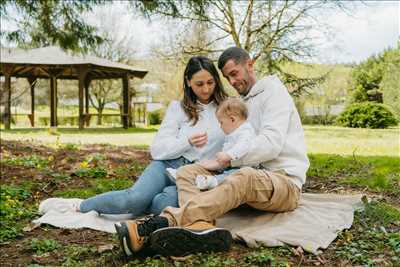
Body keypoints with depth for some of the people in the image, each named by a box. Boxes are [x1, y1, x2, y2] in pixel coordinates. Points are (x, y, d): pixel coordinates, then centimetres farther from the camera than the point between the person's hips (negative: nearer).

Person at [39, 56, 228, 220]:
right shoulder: (178, 108, 10)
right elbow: (157, 150, 2)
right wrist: (187, 142, -14)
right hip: (169, 164, 1)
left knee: (165, 204, -35)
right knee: (136, 197, -30)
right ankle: (79, 206, -8)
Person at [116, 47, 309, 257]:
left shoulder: (273, 91, 0)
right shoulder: (242, 102, 24)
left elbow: (271, 143, -15)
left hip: (284, 181, -7)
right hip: (252, 181, 7)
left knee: (245, 177, -41)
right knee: (186, 172, -11)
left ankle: (158, 224, -54)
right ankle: (202, 227, -44)